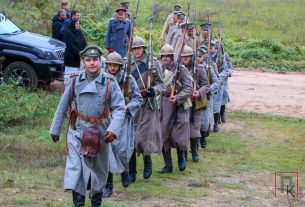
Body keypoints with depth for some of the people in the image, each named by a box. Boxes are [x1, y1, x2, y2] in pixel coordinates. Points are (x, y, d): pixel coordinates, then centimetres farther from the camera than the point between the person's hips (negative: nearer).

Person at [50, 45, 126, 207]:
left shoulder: (110, 83, -6)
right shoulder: (75, 81, -3)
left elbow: (120, 108, -8)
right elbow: (62, 106, 6)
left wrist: (114, 129, -23)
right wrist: (55, 129, 9)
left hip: (100, 132, 0)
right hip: (77, 131, 0)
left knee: (99, 167, 15)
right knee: (75, 165, -13)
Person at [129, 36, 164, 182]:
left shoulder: (153, 63, 1)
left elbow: (160, 85, 0)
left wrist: (151, 91, -19)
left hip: (147, 106, -3)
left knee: (144, 137, -8)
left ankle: (147, 161, 23)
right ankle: (132, 172, 10)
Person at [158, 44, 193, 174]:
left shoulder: (181, 70, -3)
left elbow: (189, 89, -7)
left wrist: (177, 97, -20)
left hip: (178, 106, -4)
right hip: (163, 106, 4)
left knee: (177, 135, -8)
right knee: (164, 136, 4)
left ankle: (181, 157, 21)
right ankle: (168, 165, 15)